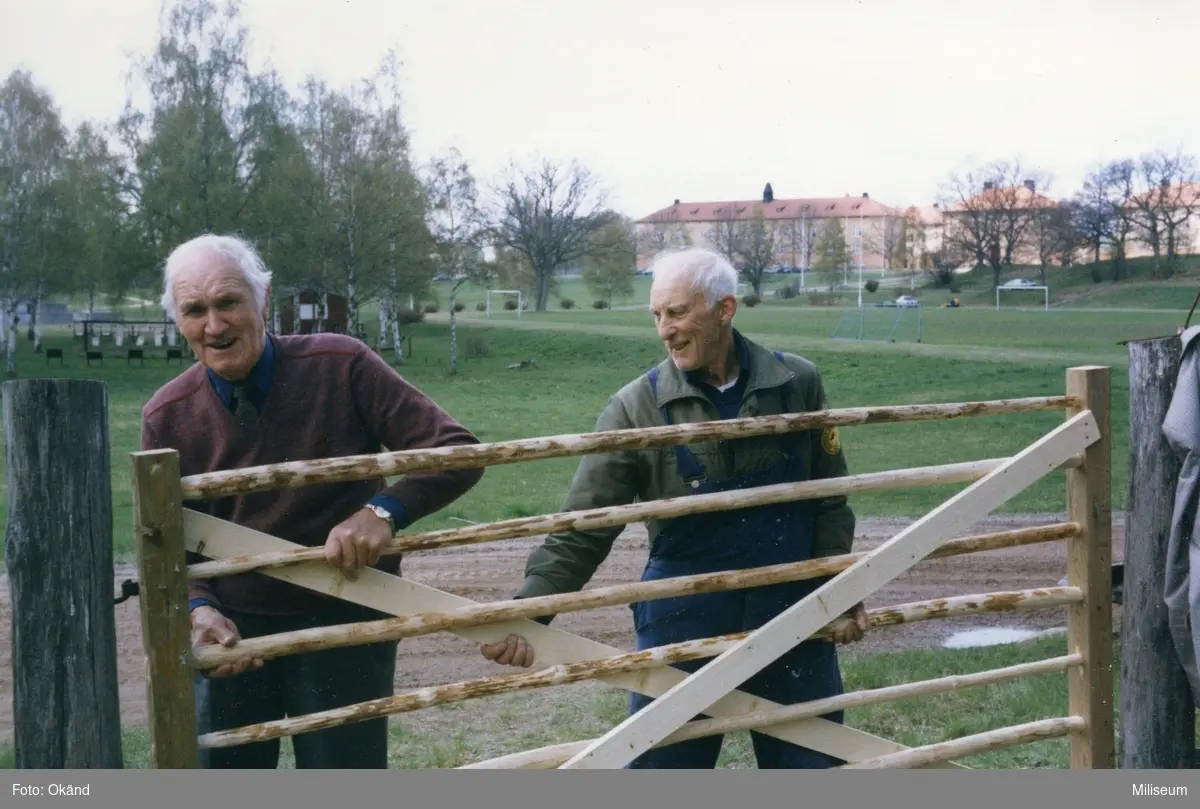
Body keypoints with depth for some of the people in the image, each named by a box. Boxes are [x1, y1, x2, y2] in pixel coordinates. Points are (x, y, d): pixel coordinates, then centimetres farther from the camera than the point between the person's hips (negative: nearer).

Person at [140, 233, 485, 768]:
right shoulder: (167, 416, -4)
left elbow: (456, 453, -12)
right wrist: (197, 609, -20)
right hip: (230, 634, 2)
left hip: (345, 625, -2)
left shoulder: (342, 368, -12)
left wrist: (384, 511, -29)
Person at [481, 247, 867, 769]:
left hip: (792, 620, 2)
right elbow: (582, 532, -10)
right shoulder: (637, 408, -9)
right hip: (683, 628, -1)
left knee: (813, 763, 11)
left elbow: (827, 501, 8)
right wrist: (527, 609, -22)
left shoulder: (796, 385, -2)